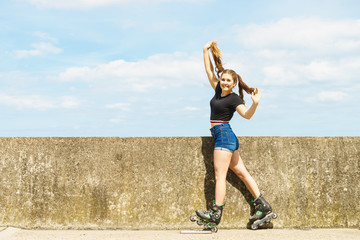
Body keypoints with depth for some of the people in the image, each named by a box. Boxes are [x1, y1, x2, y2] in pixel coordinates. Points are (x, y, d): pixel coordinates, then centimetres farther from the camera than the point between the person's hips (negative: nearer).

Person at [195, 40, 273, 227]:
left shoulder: (234, 99, -9)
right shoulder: (218, 90, 12)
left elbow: (247, 115, -23)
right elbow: (209, 71, 19)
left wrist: (255, 103, -40)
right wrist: (206, 51, 17)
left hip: (225, 135, -9)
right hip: (221, 136, 9)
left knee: (220, 175, -11)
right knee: (241, 172, 8)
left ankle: (215, 213, -12)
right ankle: (263, 205, 11)